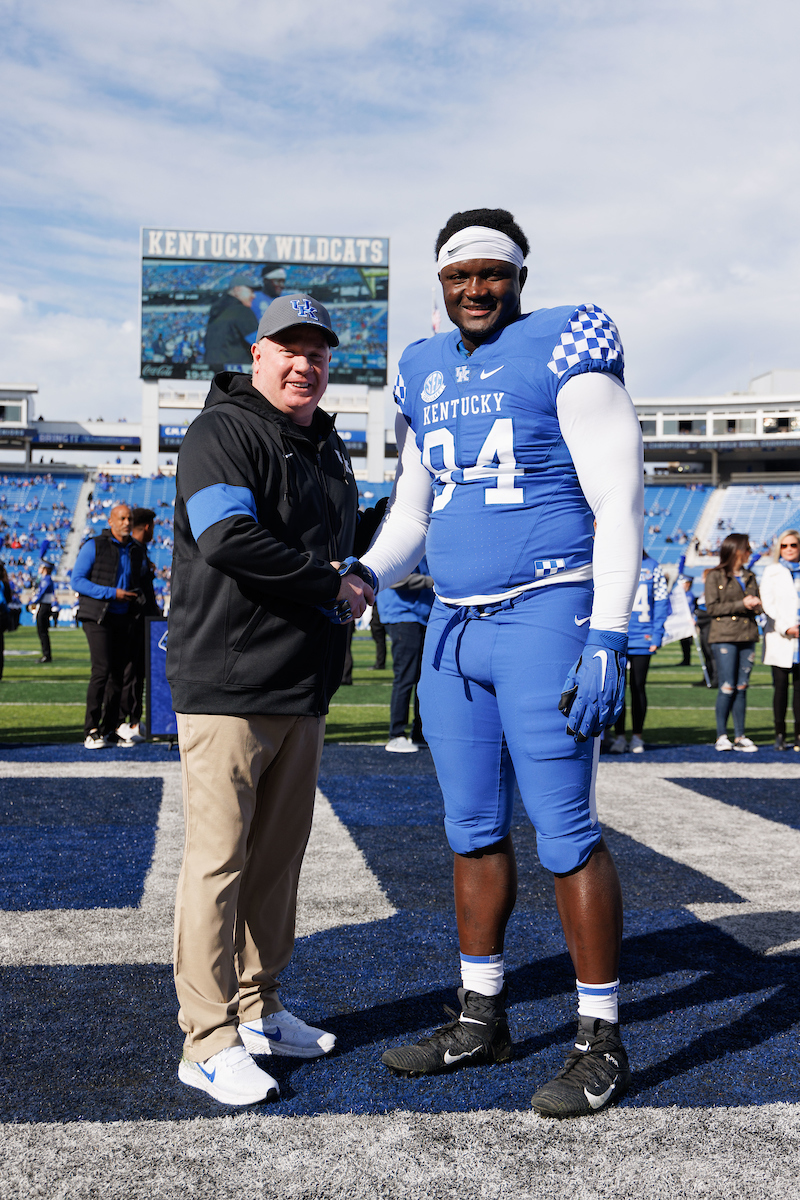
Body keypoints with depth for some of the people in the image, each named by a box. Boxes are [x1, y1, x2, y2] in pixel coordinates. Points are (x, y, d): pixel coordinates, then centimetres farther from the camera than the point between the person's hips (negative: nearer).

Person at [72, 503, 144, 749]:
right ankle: (91, 731, -9)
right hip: (98, 617, -6)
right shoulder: (94, 546, -2)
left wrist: (138, 597, 3)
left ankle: (109, 730, 11)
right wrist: (112, 593, -16)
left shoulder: (137, 551, 14)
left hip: (123, 619, 6)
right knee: (102, 670, -15)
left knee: (118, 673, 4)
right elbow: (77, 580, -8)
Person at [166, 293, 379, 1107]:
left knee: (278, 855, 14)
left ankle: (258, 1010, 26)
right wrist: (332, 582, -13)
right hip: (228, 682, -8)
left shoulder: (327, 448, 20)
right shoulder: (222, 431, -7)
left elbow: (344, 537, 34)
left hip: (303, 687, 8)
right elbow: (230, 538, -23)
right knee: (219, 860, -4)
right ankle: (208, 1040, 5)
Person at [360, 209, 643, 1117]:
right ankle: (480, 1018, 27)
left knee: (565, 834, -4)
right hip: (453, 629, 7)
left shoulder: (565, 352, -6)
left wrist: (607, 639, -18)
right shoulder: (425, 376, 14)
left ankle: (602, 1043, 11)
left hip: (544, 620, -7)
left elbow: (618, 504, -10)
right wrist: (365, 575, 1)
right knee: (473, 829, 12)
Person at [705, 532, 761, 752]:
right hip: (724, 638, -5)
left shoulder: (749, 577, 18)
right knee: (727, 688, -8)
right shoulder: (715, 576, 0)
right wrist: (741, 604, -12)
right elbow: (712, 607, -7)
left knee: (741, 688, 4)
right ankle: (721, 736, 0)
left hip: (747, 637, 5)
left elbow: (757, 604, 22)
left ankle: (740, 737, 7)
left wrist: (756, 604, -2)